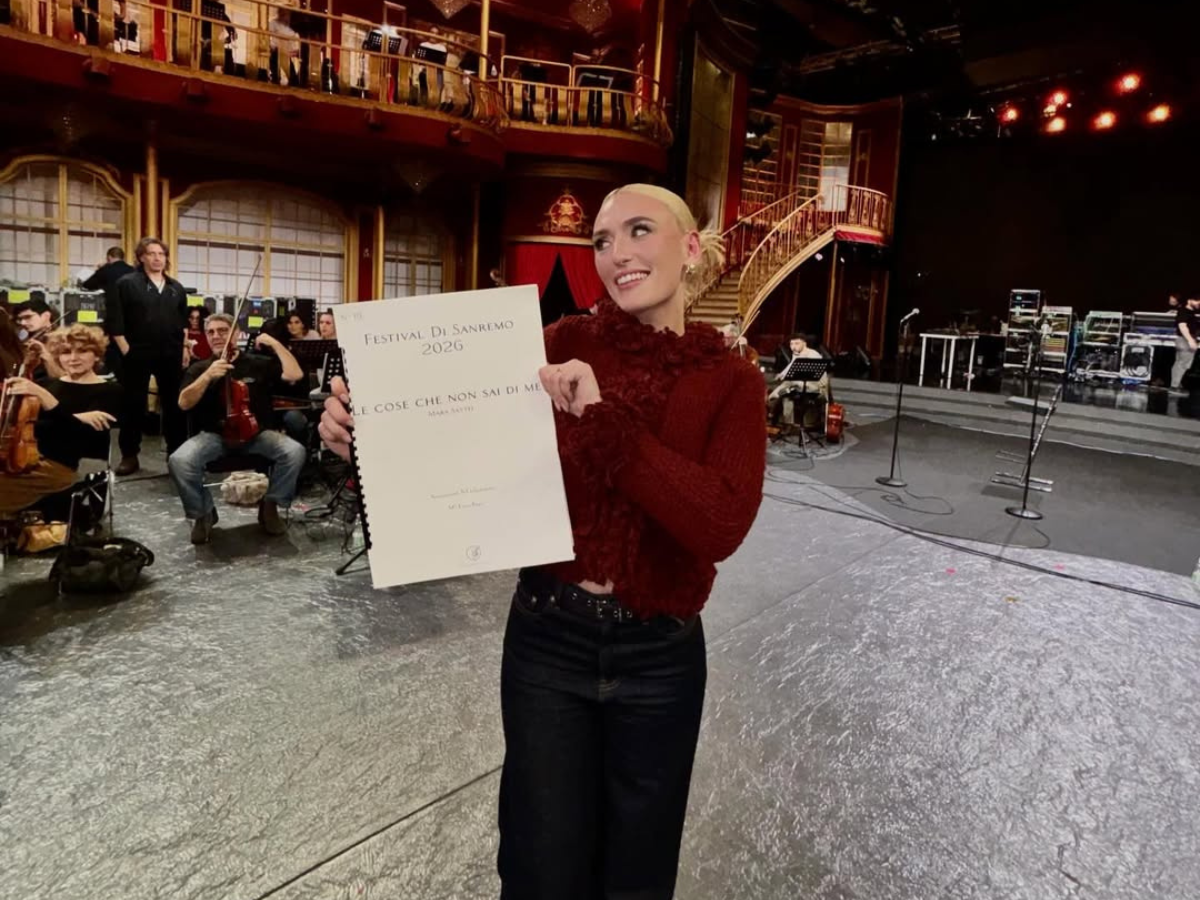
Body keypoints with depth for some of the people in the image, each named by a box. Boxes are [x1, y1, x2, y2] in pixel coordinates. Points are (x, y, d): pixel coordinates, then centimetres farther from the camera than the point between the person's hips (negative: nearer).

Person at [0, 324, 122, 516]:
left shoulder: (110, 391, 2)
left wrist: (43, 396, -22)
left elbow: (84, 434, -13)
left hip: (58, 465, -6)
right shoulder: (48, 384, 19)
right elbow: (29, 427, 4)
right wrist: (77, 418, -14)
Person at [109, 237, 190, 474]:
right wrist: (125, 348, -10)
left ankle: (177, 452, 17)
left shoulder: (176, 288, 11)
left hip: (171, 354, 4)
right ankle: (130, 455, 12)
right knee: (133, 404, 4)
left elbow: (184, 321, 16)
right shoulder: (127, 283, -3)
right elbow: (115, 320, -5)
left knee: (173, 403, 8)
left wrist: (185, 348, 9)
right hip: (138, 354, -3)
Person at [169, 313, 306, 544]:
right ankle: (203, 513, -2)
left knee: (295, 452, -27)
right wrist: (208, 376, -17)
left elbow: (295, 374, -6)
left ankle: (270, 505, -3)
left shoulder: (258, 363, 7)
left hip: (256, 433, 0)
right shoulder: (199, 368, 10)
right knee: (178, 461, -29)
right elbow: (184, 403, -4)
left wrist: (274, 343, -7)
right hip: (213, 435, 1)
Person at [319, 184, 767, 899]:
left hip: (660, 656, 1)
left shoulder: (732, 382, -5)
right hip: (548, 638, 0)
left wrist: (602, 419, -28)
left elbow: (720, 526, -21)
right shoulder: (563, 345, -5)